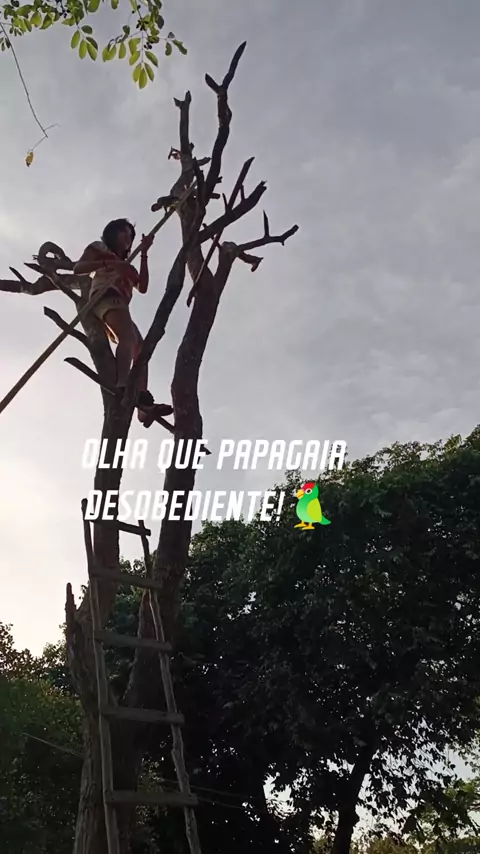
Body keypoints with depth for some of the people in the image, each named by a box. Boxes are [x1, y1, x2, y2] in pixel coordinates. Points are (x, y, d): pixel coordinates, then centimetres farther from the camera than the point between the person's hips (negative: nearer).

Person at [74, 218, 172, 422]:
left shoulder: (125, 265, 38)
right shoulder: (99, 248, 22)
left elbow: (142, 287, 20)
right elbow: (78, 268, 4)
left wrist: (143, 254, 20)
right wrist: (107, 264, -11)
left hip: (119, 304, 8)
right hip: (106, 298, -8)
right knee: (129, 337, -34)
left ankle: (143, 401, -19)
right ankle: (123, 387, -57)